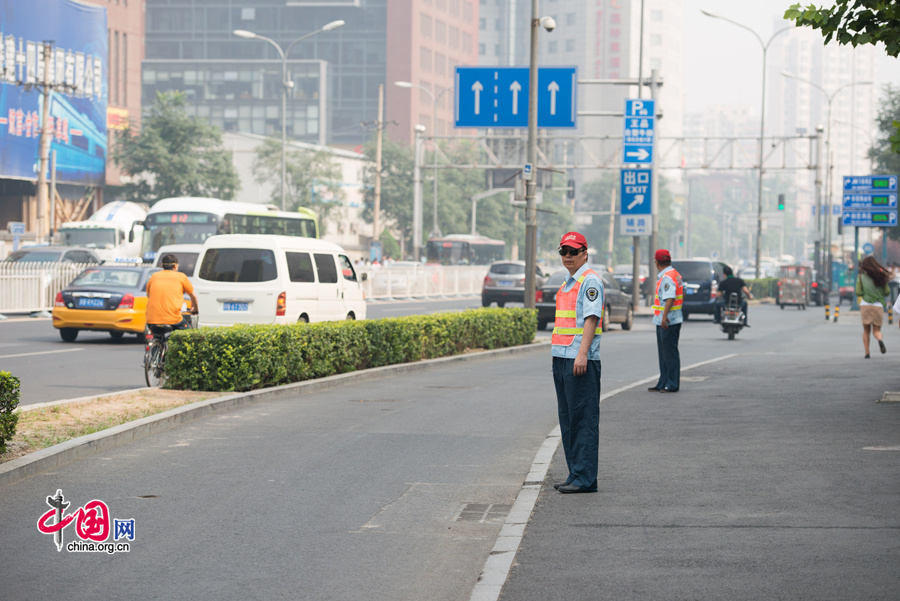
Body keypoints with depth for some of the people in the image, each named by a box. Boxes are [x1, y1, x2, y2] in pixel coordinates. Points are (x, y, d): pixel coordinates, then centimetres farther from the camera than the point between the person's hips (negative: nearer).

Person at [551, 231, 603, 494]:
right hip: (562, 358, 10)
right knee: (568, 420, 10)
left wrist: (582, 354, -24)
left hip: (581, 360, -10)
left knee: (583, 419, -9)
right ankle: (575, 475, 15)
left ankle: (585, 479, -9)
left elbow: (591, 318, -16)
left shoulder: (590, 281, -8)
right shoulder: (567, 283, 20)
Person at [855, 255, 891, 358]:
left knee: (866, 330, 12)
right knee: (876, 330, 6)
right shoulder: (881, 276, 5)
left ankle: (867, 353, 1)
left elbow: (858, 293, -3)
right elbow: (887, 292, 8)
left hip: (865, 304, -1)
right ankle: (880, 340, -28)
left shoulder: (861, 277, 0)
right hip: (878, 306, 1)